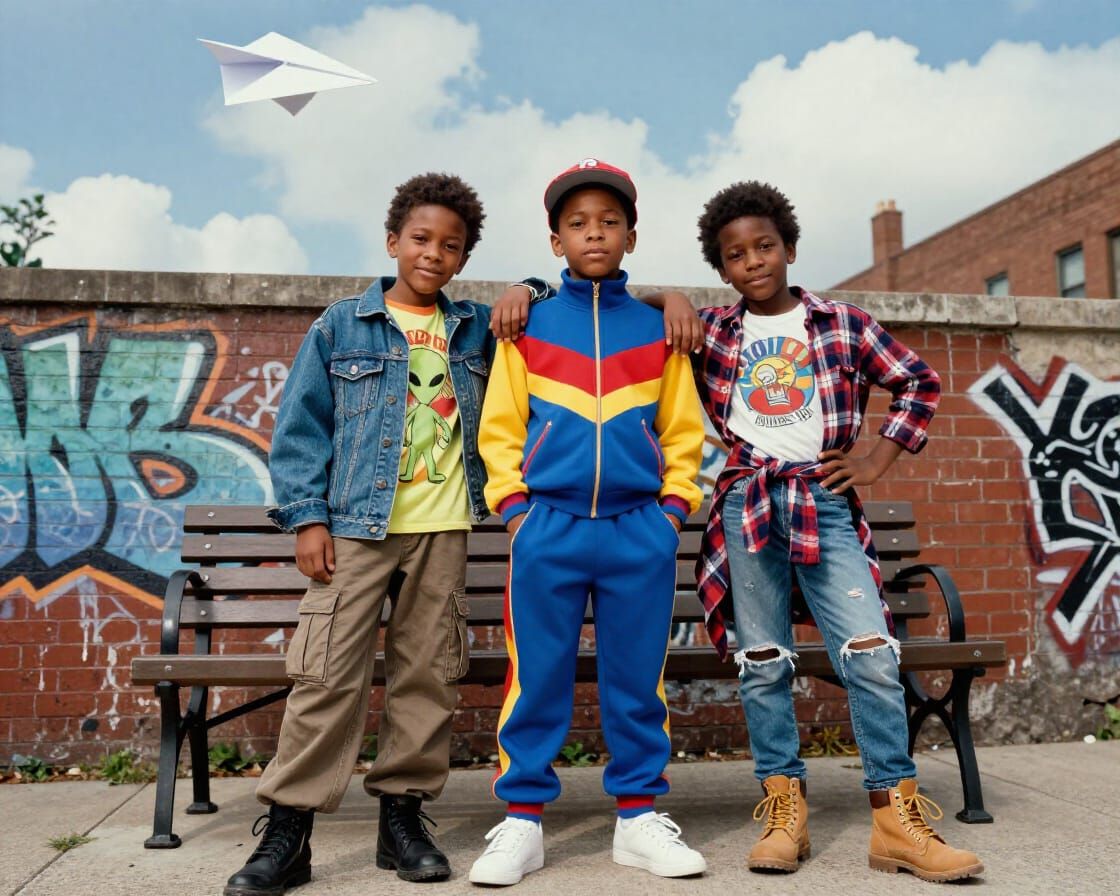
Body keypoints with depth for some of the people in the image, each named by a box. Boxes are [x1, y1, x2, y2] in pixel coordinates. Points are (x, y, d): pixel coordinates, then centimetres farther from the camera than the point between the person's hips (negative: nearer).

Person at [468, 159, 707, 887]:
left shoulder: (655, 329, 10)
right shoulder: (530, 326, 7)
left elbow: (683, 429, 11)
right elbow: (500, 427, 7)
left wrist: (674, 504, 2)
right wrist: (513, 504, -2)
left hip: (641, 528, 1)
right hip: (549, 527, -1)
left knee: (637, 679, 8)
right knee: (537, 678, 4)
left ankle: (640, 814, 22)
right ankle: (522, 818, 17)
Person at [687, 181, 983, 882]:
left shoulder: (844, 323, 9)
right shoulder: (712, 331, 10)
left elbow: (920, 382, 15)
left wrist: (877, 460, 7)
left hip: (826, 503, 0)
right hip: (748, 504, 1)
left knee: (872, 656, -9)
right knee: (764, 663, 3)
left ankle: (898, 819, 1)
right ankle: (784, 810, 13)